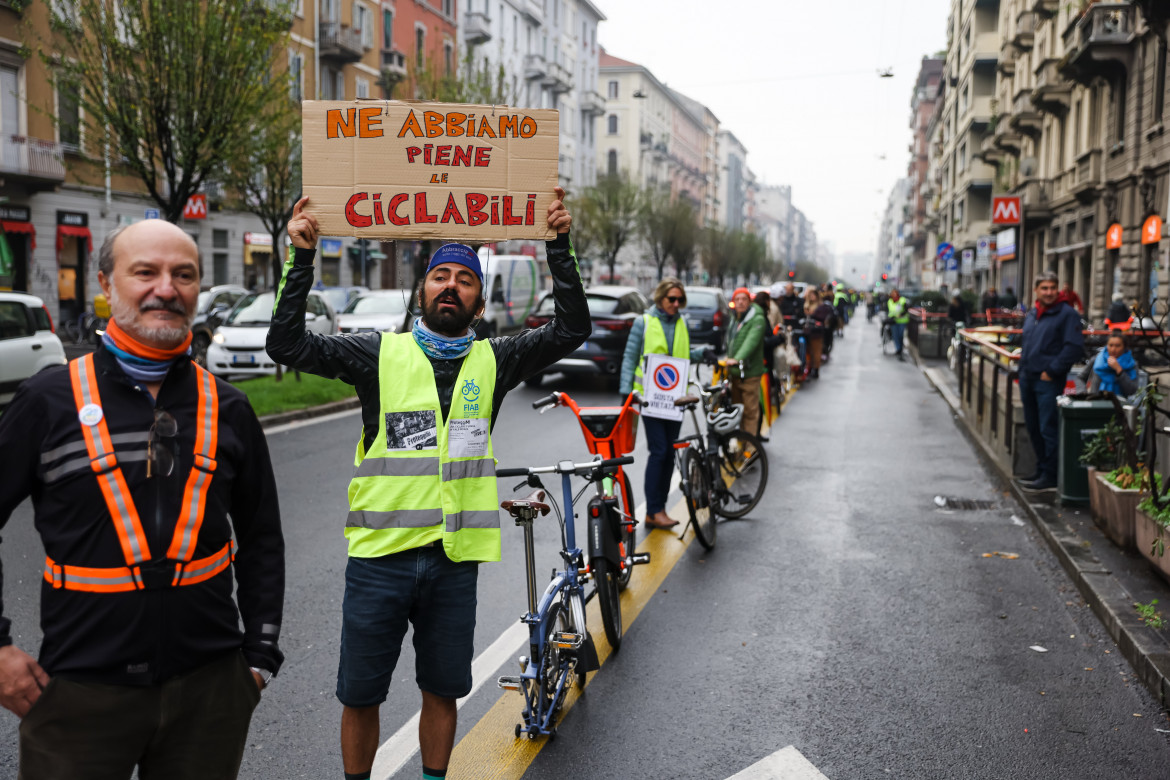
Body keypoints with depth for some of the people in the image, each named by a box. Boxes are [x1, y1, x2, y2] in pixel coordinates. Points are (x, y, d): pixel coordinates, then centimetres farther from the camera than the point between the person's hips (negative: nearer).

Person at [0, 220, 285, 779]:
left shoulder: (227, 410, 3)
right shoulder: (48, 402, -3)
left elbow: (260, 539, 10)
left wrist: (260, 656, 8)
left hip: (209, 687, 2)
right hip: (79, 691, -2)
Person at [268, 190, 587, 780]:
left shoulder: (492, 362, 5)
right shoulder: (381, 353, 1)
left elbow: (571, 329, -3)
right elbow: (286, 344, -5)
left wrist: (559, 244, -9)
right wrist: (302, 255, -11)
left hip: (454, 559, 1)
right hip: (379, 555, -1)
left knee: (442, 692, 16)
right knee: (360, 697, 12)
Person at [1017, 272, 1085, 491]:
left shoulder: (1067, 314, -7)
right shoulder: (1031, 314, 16)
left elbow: (1075, 347, -15)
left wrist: (1051, 371, -15)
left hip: (1048, 381, -8)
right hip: (1028, 379, 8)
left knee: (1048, 429, -7)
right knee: (1033, 428, 13)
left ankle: (1049, 476, -2)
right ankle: (1041, 471, 24)